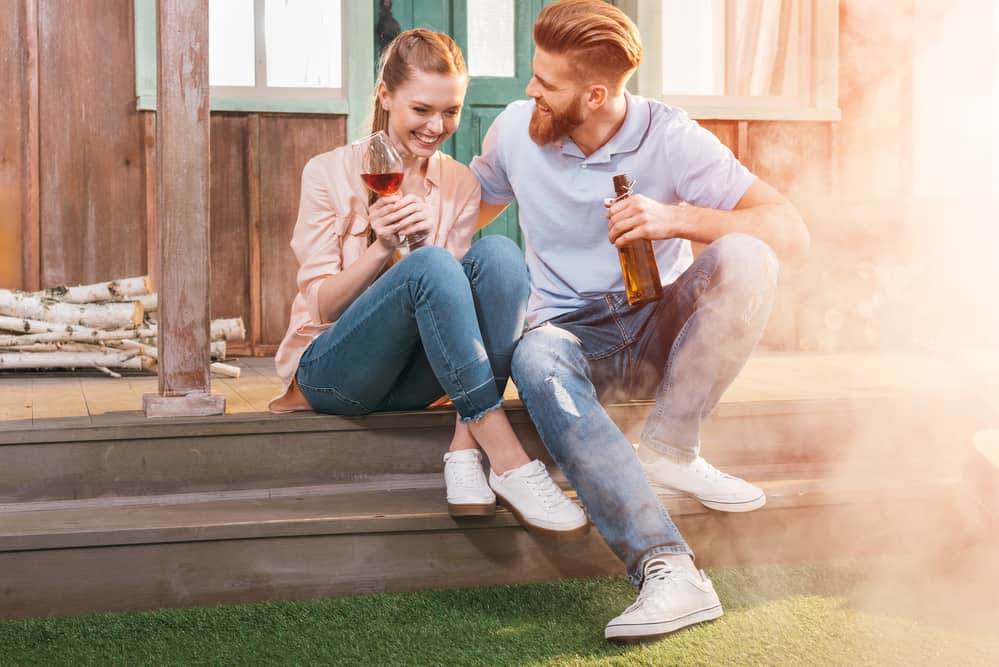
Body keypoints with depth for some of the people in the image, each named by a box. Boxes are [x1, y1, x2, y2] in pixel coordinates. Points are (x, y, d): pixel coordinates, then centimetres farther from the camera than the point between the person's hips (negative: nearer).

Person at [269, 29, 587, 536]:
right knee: (430, 263, -33)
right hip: (331, 374, -3)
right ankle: (508, 461, -38)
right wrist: (381, 247, -24)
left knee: (498, 253, -23)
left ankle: (466, 450, -33)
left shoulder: (460, 185, 7)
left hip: (409, 380, 4)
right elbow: (323, 305, -5)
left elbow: (451, 293, 6)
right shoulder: (330, 173, -3)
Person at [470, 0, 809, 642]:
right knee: (535, 359, -37)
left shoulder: (669, 137, -10)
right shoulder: (515, 130, -1)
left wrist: (676, 217, -31)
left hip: (661, 330, 0)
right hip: (573, 335, 1)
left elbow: (791, 231, -18)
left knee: (745, 258, -29)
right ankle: (669, 569, -48)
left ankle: (669, 448, -19)